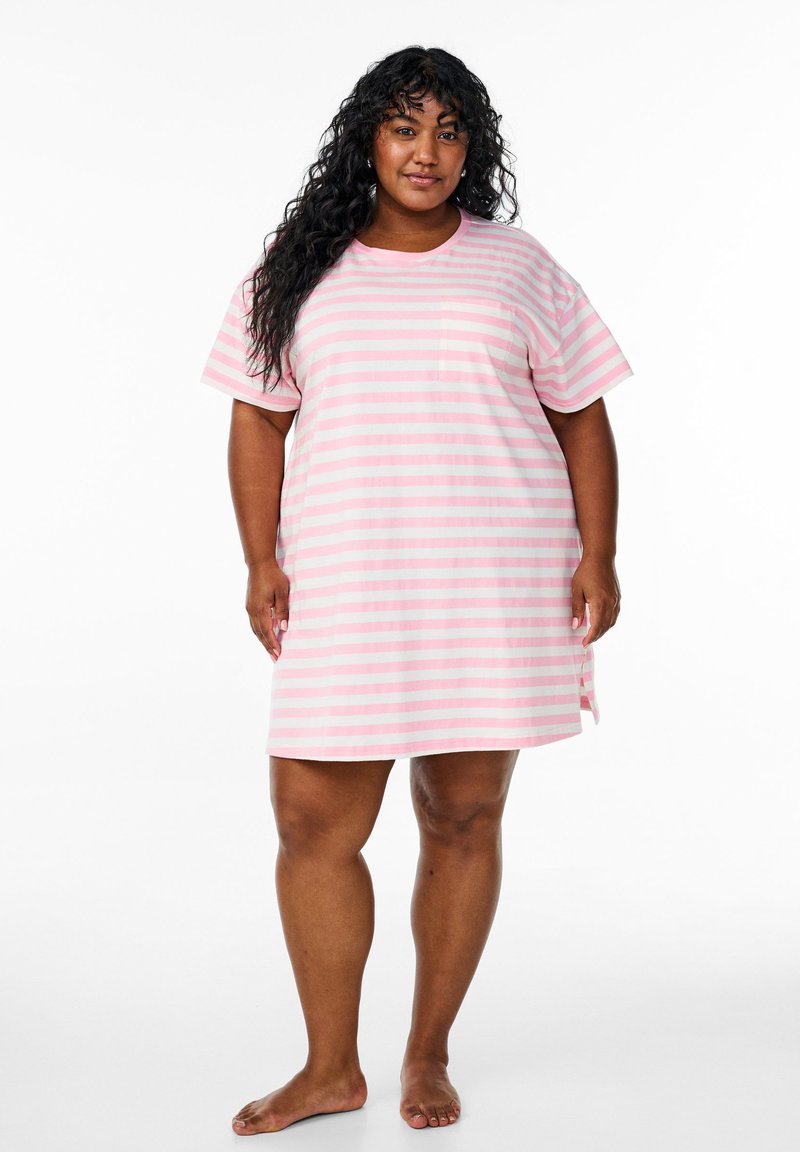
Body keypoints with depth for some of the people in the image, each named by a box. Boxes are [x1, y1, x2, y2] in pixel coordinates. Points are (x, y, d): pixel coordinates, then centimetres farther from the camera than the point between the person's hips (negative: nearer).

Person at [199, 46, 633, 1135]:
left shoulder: (517, 268, 9)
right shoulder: (298, 272, 10)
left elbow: (583, 420, 8)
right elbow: (258, 423, 9)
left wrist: (597, 557, -1)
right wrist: (261, 563, -1)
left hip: (497, 589, 0)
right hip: (343, 589, 1)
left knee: (464, 820, 5)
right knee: (313, 822, -2)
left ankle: (429, 1055, 24)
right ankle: (331, 1068, 17)